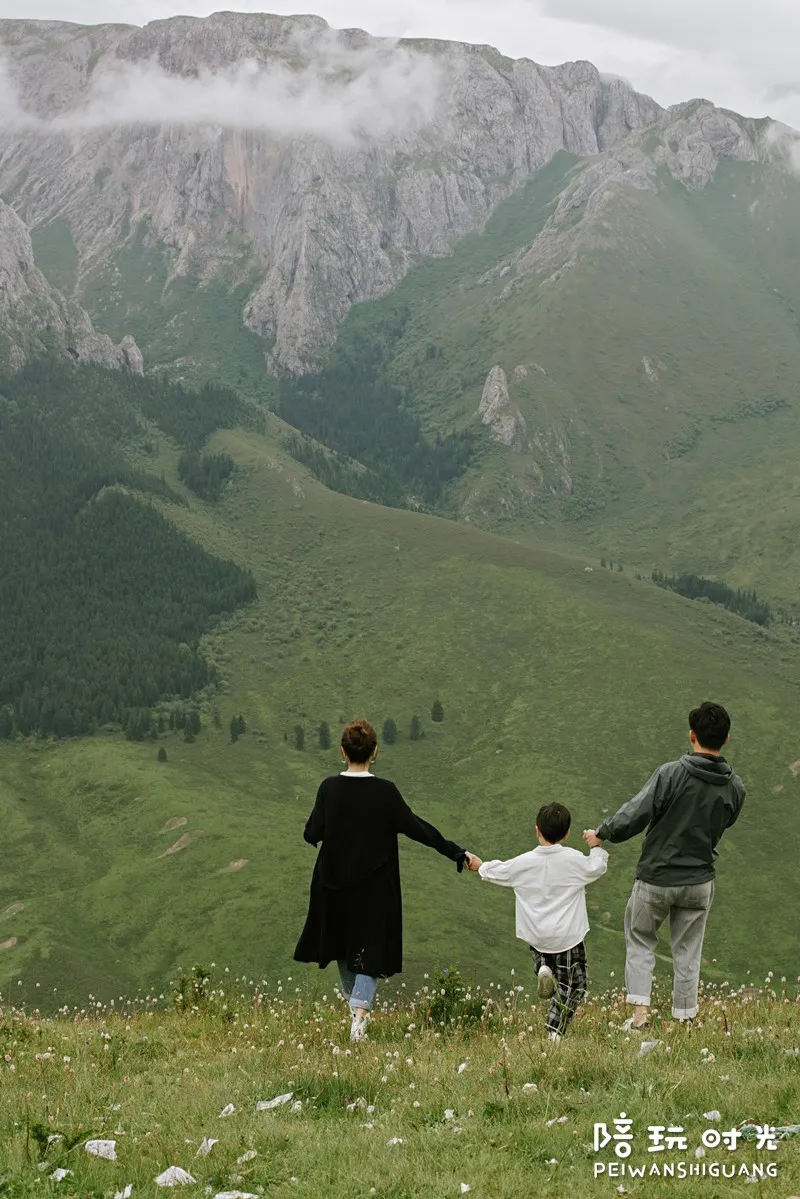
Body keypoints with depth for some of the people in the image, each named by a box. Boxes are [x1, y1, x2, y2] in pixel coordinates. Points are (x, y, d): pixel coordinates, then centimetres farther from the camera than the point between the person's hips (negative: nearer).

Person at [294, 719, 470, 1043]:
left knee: (344, 944, 22)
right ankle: (360, 1013, -13)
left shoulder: (329, 789, -9)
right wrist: (456, 852, -4)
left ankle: (354, 1002, 39)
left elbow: (312, 834, -5)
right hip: (374, 888, -2)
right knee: (370, 951, 5)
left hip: (335, 885, 3)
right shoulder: (385, 792, -15)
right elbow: (416, 828, -12)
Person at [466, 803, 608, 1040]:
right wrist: (596, 846, 28)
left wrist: (480, 866, 32)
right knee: (572, 985, 9)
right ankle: (555, 1030, 0)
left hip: (535, 936, 2)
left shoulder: (523, 863, -6)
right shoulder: (574, 860, -10)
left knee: (541, 955, 35)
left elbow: (495, 872, 11)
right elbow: (599, 867, 9)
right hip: (567, 936, -2)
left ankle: (543, 968, 2)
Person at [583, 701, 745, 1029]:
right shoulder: (735, 787, -6)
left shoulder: (671, 774, -20)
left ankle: (640, 1011, 8)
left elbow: (634, 815, -19)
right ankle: (685, 1019, 20)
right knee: (687, 951, 16)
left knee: (640, 940, 17)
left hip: (656, 878, -3)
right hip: (699, 881, 3)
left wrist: (601, 834, -3)